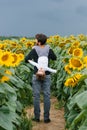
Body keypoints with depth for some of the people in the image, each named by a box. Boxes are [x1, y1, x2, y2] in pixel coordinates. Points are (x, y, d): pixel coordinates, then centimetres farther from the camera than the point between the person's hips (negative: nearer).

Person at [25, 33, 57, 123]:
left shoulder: (34, 50, -9)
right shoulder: (49, 50, -3)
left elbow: (26, 60, 1)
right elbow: (54, 58, 15)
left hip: (36, 75, -1)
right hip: (47, 76, 1)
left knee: (36, 96, 7)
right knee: (47, 96, 6)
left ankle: (37, 117, 12)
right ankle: (46, 117, 8)